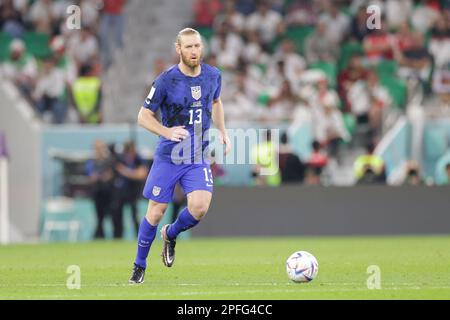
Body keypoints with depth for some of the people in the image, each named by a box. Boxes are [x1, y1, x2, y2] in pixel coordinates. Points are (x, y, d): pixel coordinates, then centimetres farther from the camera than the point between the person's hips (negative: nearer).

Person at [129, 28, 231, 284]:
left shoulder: (213, 76, 1)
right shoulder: (166, 80, -12)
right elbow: (144, 116, -5)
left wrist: (223, 132, 12)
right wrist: (167, 132, -20)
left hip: (199, 157, 2)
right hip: (168, 156, -2)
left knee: (200, 207, -18)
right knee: (156, 212, 0)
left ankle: (171, 235, 15)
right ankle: (140, 266, 19)